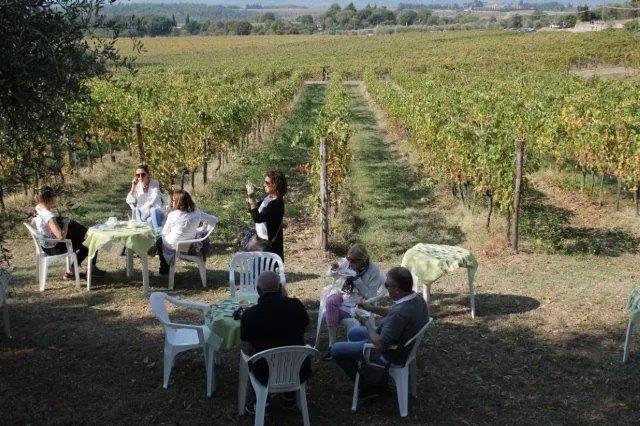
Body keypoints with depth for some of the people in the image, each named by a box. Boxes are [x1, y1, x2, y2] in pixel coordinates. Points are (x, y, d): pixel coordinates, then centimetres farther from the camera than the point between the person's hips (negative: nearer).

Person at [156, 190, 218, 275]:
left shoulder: (172, 215, -22)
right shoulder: (196, 212, -13)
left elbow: (164, 233, -11)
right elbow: (215, 220, -3)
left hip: (174, 245, -5)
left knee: (159, 241, 29)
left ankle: (164, 270, 37)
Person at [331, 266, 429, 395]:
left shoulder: (400, 313, -39)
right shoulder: (417, 298, -10)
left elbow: (381, 344, -30)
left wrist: (367, 324, -15)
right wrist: (372, 308, 4)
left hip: (390, 354, -9)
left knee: (336, 349, 1)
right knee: (353, 333, 27)